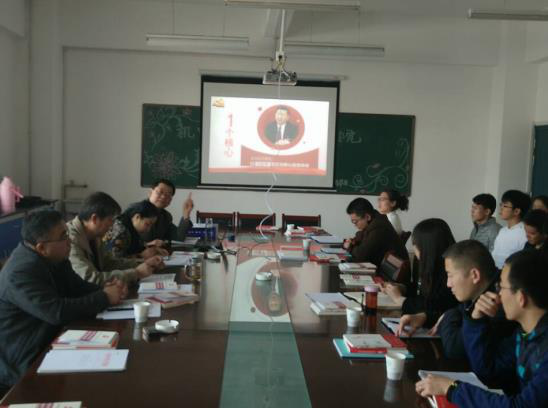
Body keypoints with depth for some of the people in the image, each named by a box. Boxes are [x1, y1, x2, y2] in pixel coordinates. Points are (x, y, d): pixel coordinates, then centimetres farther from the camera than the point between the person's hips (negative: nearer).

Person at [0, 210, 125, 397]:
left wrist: (105, 289, -10)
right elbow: (57, 312, -34)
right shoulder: (22, 272, -27)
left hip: (49, 339, 8)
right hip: (25, 362, -8)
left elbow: (77, 287, 11)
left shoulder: (53, 258, 3)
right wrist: (104, 298, -23)